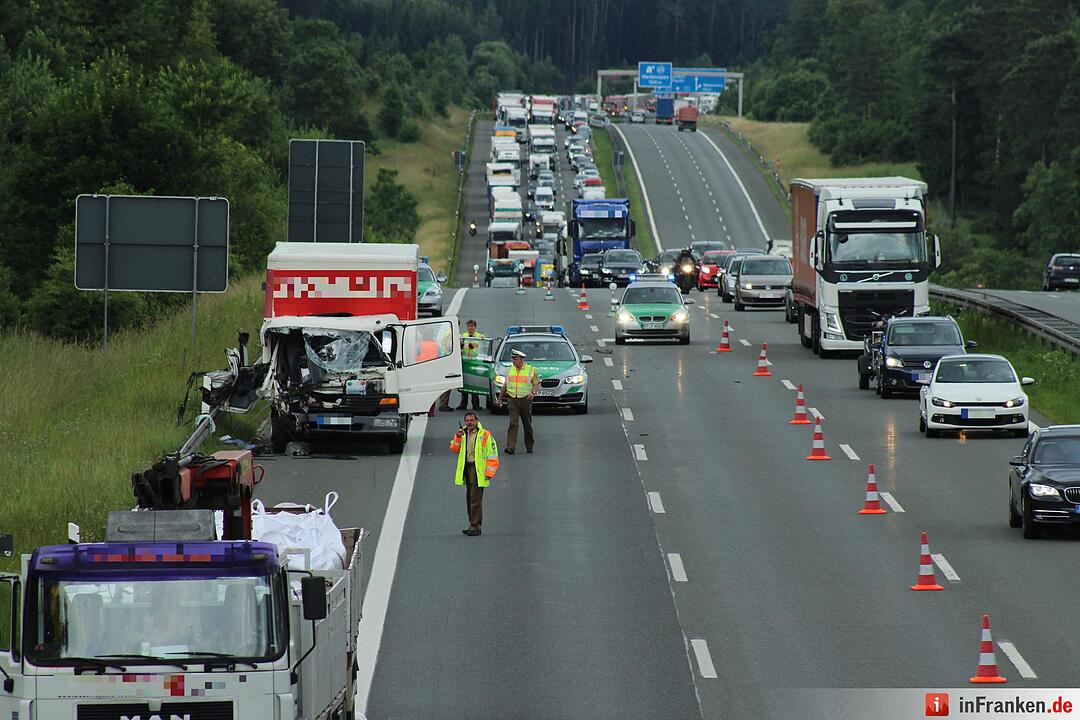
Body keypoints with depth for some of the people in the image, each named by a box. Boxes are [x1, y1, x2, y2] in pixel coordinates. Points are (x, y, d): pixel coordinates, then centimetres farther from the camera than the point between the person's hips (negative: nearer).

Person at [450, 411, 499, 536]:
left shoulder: (484, 435, -6)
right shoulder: (463, 434, 12)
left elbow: (492, 455, -6)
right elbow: (454, 449, 7)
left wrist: (489, 472, -12)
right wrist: (458, 437, -9)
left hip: (478, 469, -7)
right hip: (466, 468, 7)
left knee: (475, 499, -11)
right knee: (469, 498, 13)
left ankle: (475, 526, -9)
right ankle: (473, 524, 22)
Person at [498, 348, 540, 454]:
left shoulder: (531, 370, 0)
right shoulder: (510, 370, 11)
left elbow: (536, 383, 0)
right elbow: (506, 384, 20)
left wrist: (533, 392, -19)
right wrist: (500, 397, 20)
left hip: (525, 399, -2)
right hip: (513, 400, 2)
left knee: (527, 424, 8)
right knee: (513, 424, -11)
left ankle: (529, 446, 22)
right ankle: (511, 447, -18)